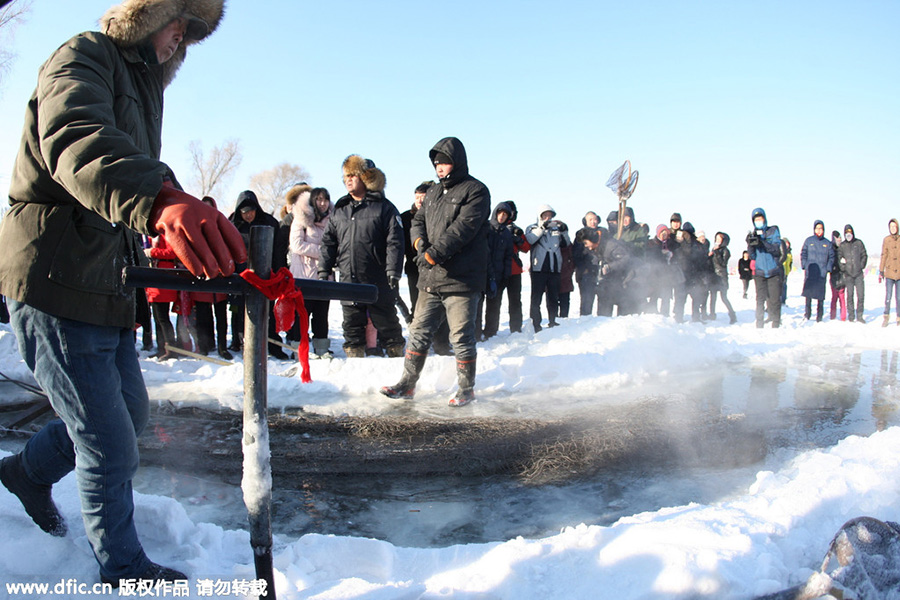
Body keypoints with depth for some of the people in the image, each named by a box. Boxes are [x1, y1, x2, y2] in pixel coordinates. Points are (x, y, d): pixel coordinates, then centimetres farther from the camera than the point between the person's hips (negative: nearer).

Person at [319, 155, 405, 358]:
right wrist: (324, 269, 8)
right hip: (348, 281, 5)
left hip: (378, 282, -5)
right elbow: (328, 242, 16)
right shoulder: (339, 210, 14)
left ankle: (397, 357, 19)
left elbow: (394, 242, -8)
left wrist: (393, 271, -16)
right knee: (352, 325, 10)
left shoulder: (384, 207, -3)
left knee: (386, 323, 5)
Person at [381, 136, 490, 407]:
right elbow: (418, 220, 17)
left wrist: (433, 254, -20)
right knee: (419, 331, 10)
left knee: (461, 337, 0)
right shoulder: (433, 192, 19)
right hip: (430, 278, 7)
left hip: (461, 280, -7)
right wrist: (420, 242, -7)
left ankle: (467, 388, 15)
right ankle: (407, 384, 20)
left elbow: (462, 228, -16)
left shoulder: (475, 190, -5)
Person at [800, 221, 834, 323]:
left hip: (822, 272, 1)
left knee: (820, 294, 1)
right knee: (808, 292, -4)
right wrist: (804, 266, -2)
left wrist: (828, 269, -1)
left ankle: (819, 314, 9)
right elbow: (803, 254, 8)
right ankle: (808, 313, 6)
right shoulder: (808, 241, 6)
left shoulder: (827, 243, 8)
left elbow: (831, 257, 11)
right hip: (809, 272, 0)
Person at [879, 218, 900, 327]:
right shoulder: (886, 240, 3)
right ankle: (886, 316, 12)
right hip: (889, 272, -1)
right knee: (888, 296, -3)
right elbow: (883, 256, 6)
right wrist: (881, 271, 4)